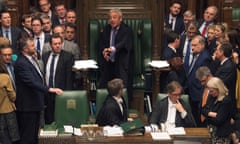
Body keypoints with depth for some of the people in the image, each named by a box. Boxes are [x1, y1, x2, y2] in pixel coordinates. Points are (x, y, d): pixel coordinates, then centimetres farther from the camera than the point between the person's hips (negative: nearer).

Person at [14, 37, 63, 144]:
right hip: (27, 106, -10)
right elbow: (32, 82, -29)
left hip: (35, 104, 10)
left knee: (34, 135, 16)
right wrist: (49, 89, -35)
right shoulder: (21, 63, -20)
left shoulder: (31, 59, 12)